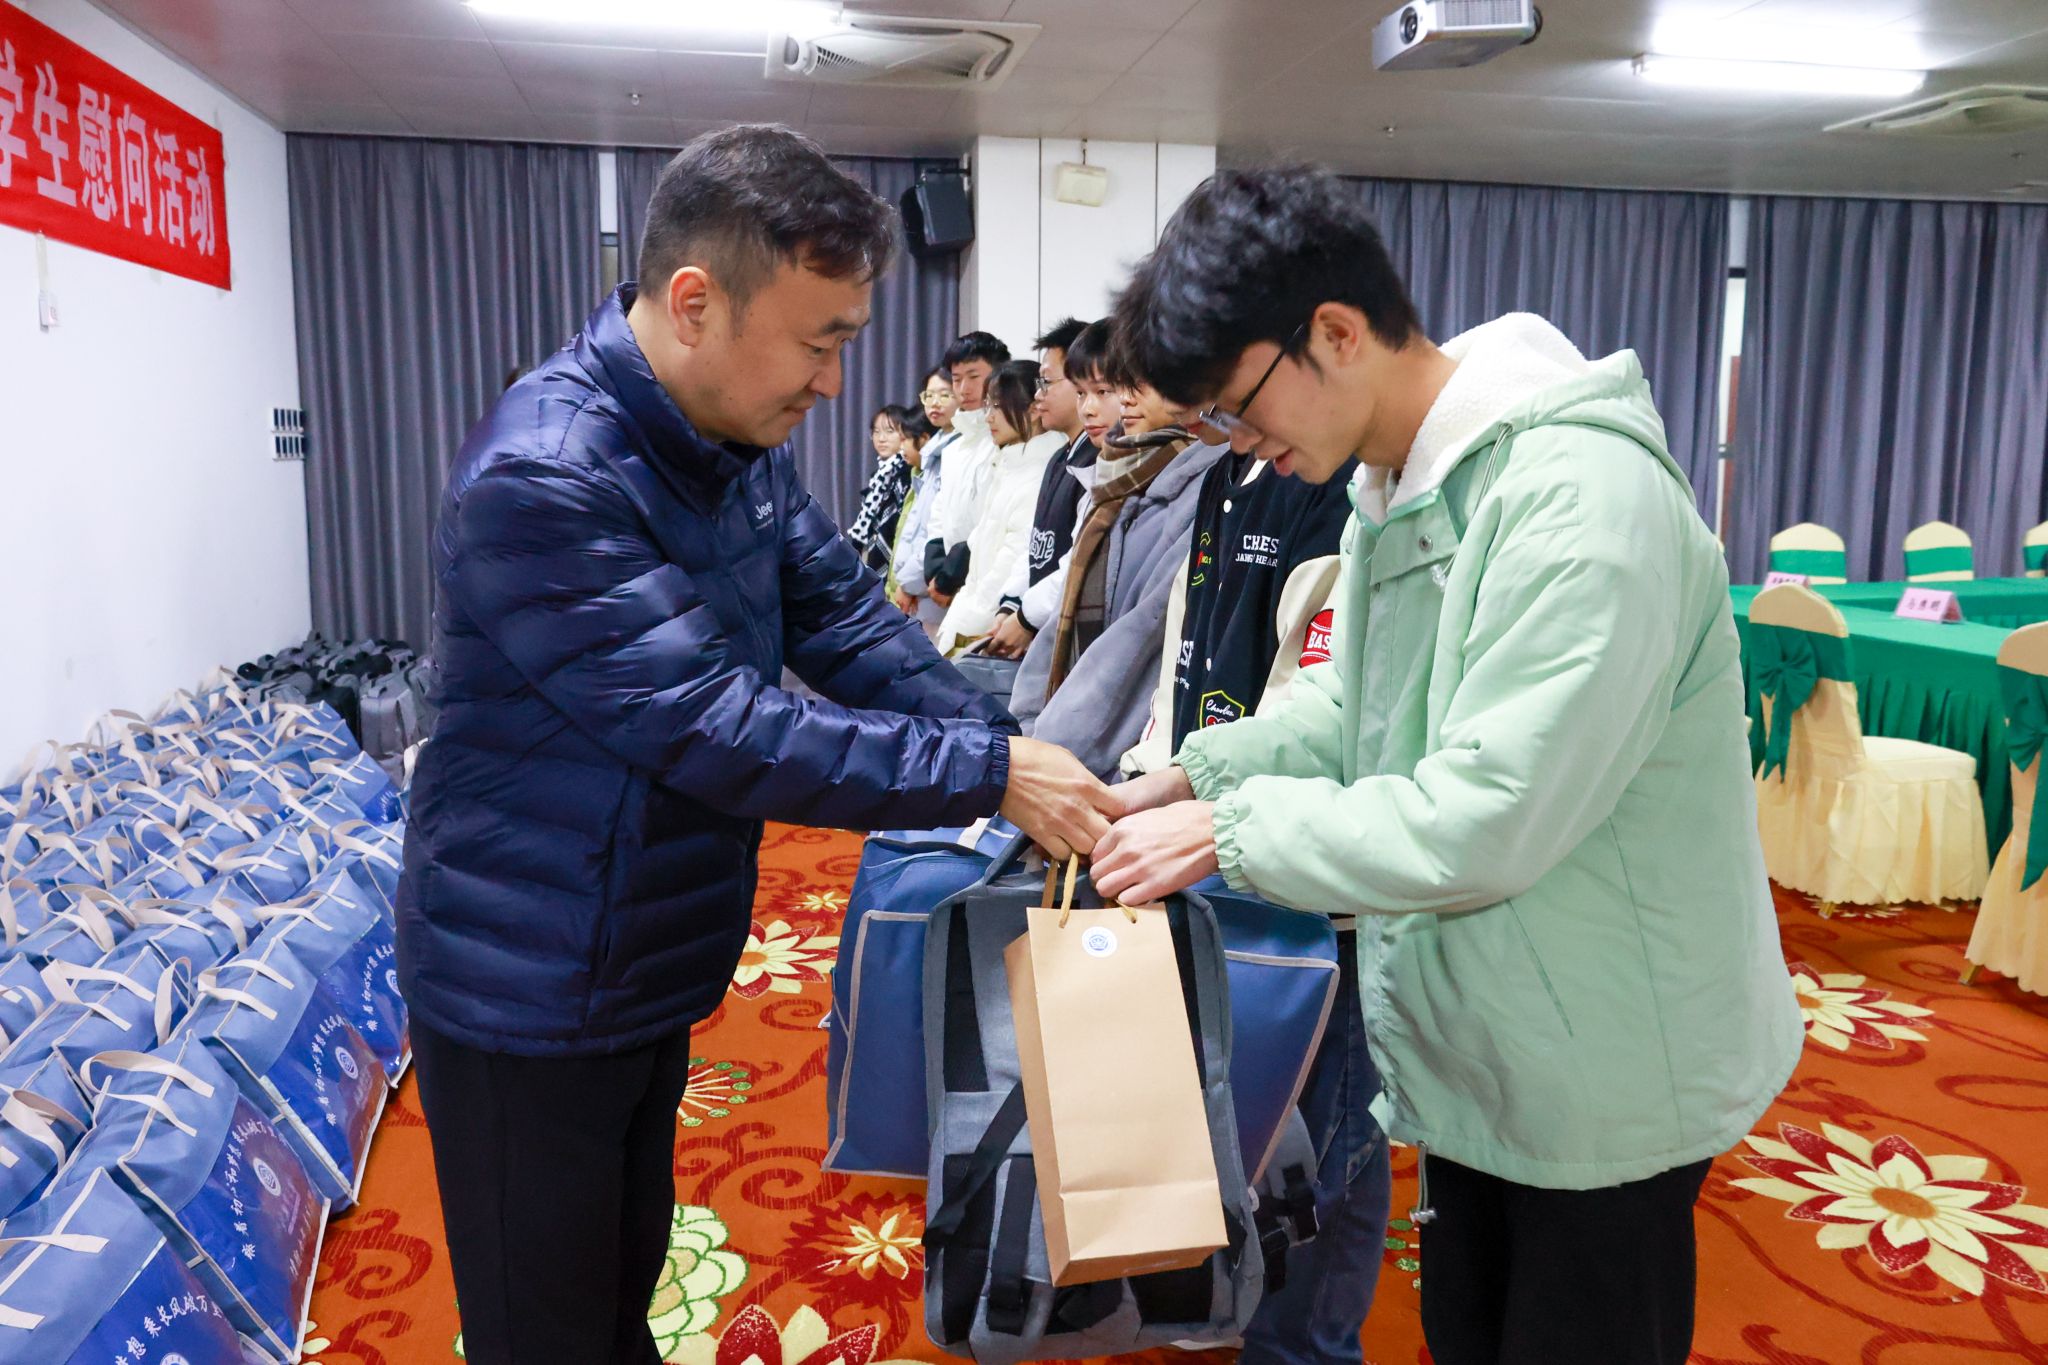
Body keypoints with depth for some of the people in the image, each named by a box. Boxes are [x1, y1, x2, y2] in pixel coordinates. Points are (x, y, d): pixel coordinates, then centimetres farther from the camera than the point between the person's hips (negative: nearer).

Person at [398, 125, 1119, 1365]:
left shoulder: (741, 439, -1)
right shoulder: (543, 479, -29)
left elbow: (843, 613, 1)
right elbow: (719, 729, -31)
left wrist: (1005, 746, -12)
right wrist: (986, 774, -27)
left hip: (651, 973, 8)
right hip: (530, 995, -7)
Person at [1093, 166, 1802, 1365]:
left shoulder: (1583, 497, -27)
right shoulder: (1399, 489, 4)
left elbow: (1485, 823, -31)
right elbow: (1348, 711, 11)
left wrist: (1228, 829, -21)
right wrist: (1187, 777, -2)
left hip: (1607, 1076, -8)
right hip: (1478, 1051, 9)